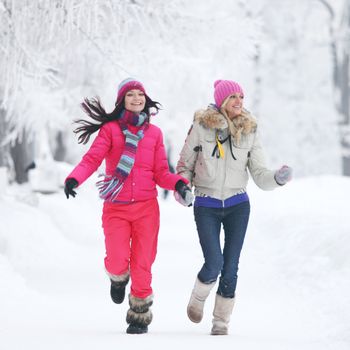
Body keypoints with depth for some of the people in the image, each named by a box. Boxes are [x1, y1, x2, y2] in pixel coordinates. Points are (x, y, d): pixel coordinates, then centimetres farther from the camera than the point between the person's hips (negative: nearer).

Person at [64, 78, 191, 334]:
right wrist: (74, 178, -28)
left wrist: (178, 183, -12)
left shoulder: (154, 133, 10)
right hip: (116, 208, -2)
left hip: (146, 207, 2)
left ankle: (140, 315, 19)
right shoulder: (110, 129, 2)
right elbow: (92, 158, -9)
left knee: (142, 265, 1)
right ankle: (118, 278, 24)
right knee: (117, 262, -13)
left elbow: (161, 173, 9)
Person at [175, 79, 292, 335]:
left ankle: (221, 322, 15)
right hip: (206, 206, -2)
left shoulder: (249, 132, 2)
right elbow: (185, 163, 4)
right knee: (214, 264, -13)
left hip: (237, 206, 2)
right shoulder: (202, 127, -5)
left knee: (230, 267, 0)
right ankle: (198, 298, 19)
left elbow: (260, 175, 0)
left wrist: (278, 178, -21)